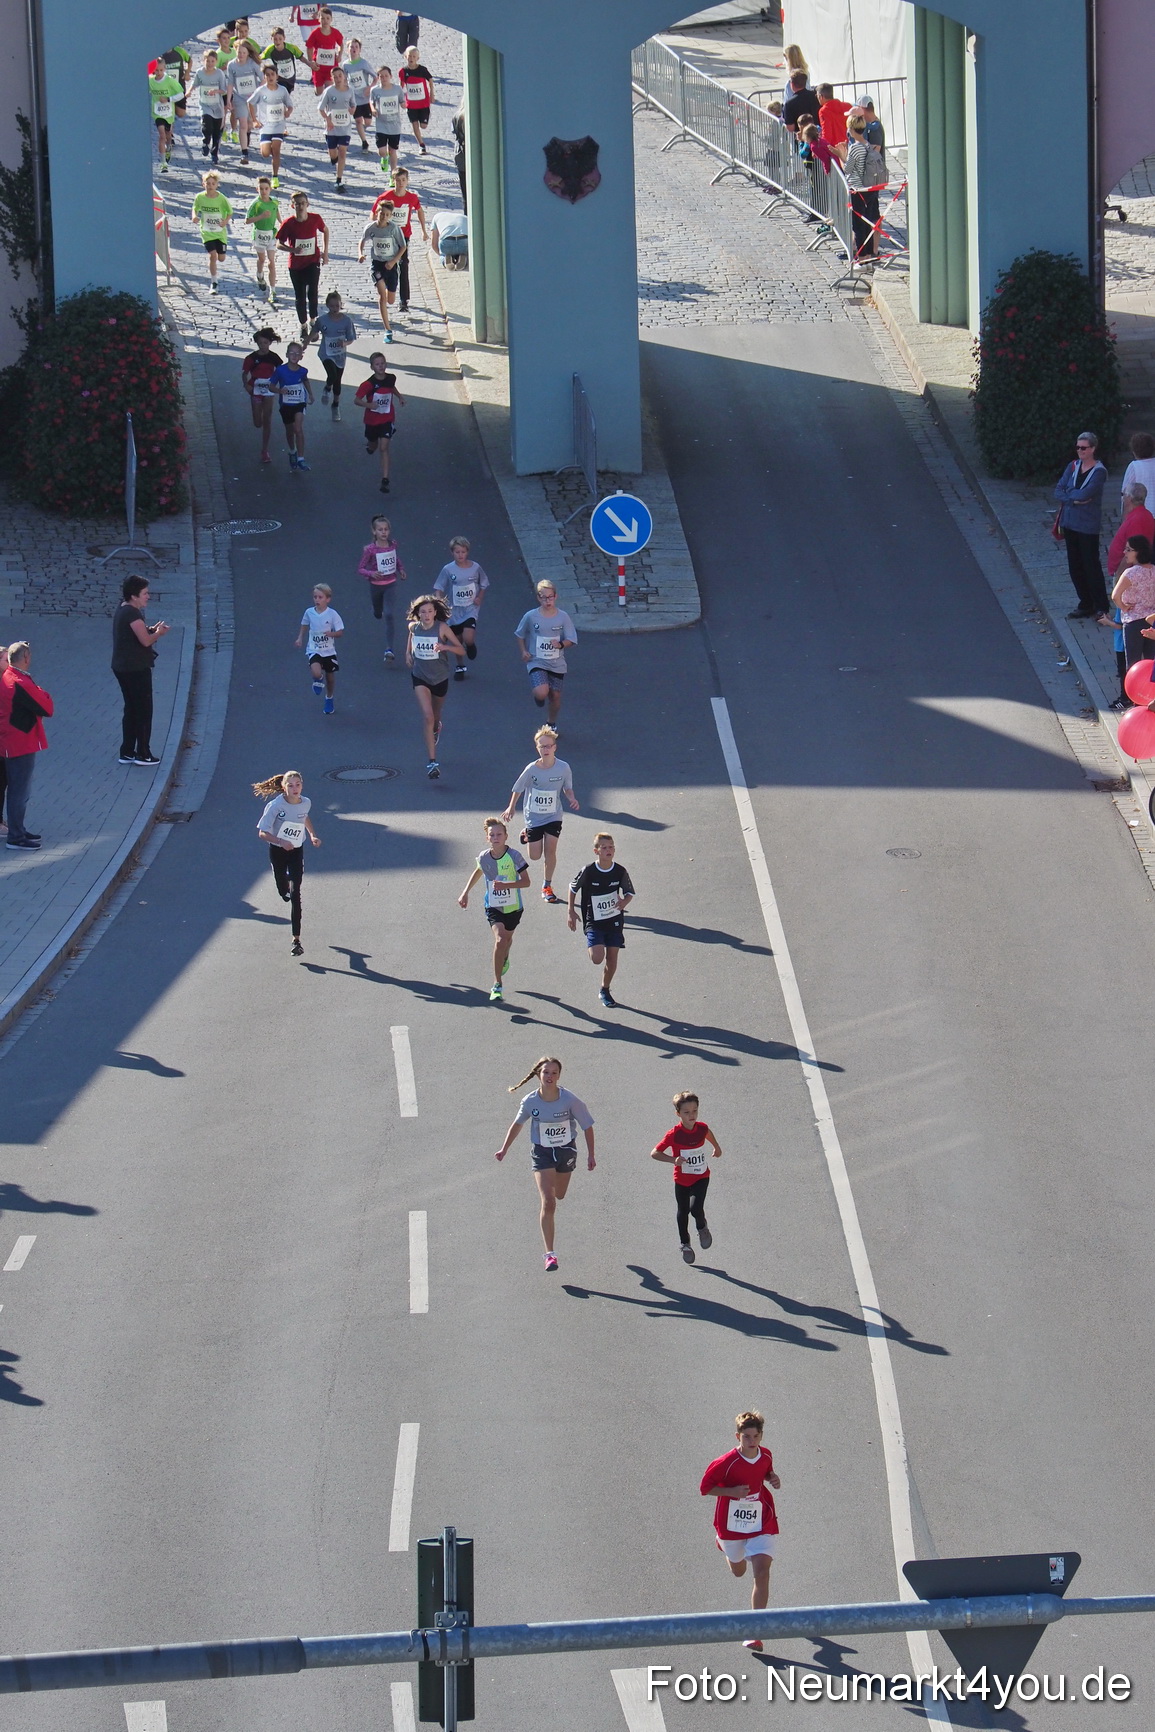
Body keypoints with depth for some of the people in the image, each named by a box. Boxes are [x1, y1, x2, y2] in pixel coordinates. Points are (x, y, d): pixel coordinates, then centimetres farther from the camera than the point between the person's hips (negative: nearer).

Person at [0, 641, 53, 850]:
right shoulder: (21, 684, -23)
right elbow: (46, 708, -19)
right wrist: (42, 694, -1)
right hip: (22, 744, -10)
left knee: (17, 789, 19)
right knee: (20, 791, -3)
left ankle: (18, 830, 28)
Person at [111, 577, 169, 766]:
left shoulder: (122, 610, 12)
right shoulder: (132, 613, -19)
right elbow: (145, 640, -22)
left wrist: (152, 630, 5)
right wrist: (158, 633, -3)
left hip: (122, 667, 10)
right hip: (136, 669, -10)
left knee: (131, 709, 16)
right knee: (144, 710, -1)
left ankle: (127, 752, 19)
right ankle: (143, 754, 3)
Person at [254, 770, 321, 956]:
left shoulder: (306, 803, -9)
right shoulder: (275, 806, -22)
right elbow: (262, 832, -21)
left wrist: (312, 835, 5)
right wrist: (281, 841, -36)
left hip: (296, 851, 1)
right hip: (277, 851, -1)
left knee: (295, 894, -9)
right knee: (283, 891, 17)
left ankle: (296, 940, -8)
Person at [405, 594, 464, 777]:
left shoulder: (442, 628, -16)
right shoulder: (413, 627, -7)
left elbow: (461, 651, -16)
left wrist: (445, 647, -34)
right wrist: (408, 653, 6)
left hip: (440, 678, 0)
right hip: (420, 678, 0)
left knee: (436, 715, 22)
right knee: (427, 716, -17)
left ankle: (436, 728, 63)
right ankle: (432, 763, -22)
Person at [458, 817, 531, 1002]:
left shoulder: (514, 856, -18)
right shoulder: (484, 857, -9)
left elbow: (526, 881, -18)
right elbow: (478, 871, 15)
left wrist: (505, 885, -32)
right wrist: (466, 892, 15)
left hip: (513, 907, 0)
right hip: (493, 907, 0)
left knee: (507, 938, 23)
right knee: (500, 940, -21)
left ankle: (504, 959, 61)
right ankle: (497, 985, -15)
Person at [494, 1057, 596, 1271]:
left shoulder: (570, 1100, -20)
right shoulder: (530, 1102, -16)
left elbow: (587, 1126, -6)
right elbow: (517, 1124, 4)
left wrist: (591, 1155, -4)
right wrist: (504, 1149, 7)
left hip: (566, 1151, 1)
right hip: (542, 1153, -1)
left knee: (559, 1196, 22)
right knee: (548, 1203, -14)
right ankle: (550, 1255, -13)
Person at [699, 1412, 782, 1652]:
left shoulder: (766, 1456, -7)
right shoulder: (727, 1463, -22)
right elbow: (705, 1488, -13)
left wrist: (772, 1479, -7)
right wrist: (732, 1492, -28)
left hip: (762, 1525, 1)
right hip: (732, 1525, -1)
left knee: (762, 1574, -13)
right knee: (738, 1571, 23)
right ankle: (723, 1544, 62)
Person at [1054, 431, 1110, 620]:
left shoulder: (1099, 472, -12)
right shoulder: (1073, 467, 6)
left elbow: (1085, 494, -24)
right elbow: (1058, 490, 0)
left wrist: (1067, 494, -7)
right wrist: (1075, 499, -16)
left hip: (1088, 525, -6)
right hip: (1070, 523, 6)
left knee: (1091, 566, -1)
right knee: (1075, 566, 11)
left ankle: (1101, 607, 9)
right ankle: (1085, 605, 23)